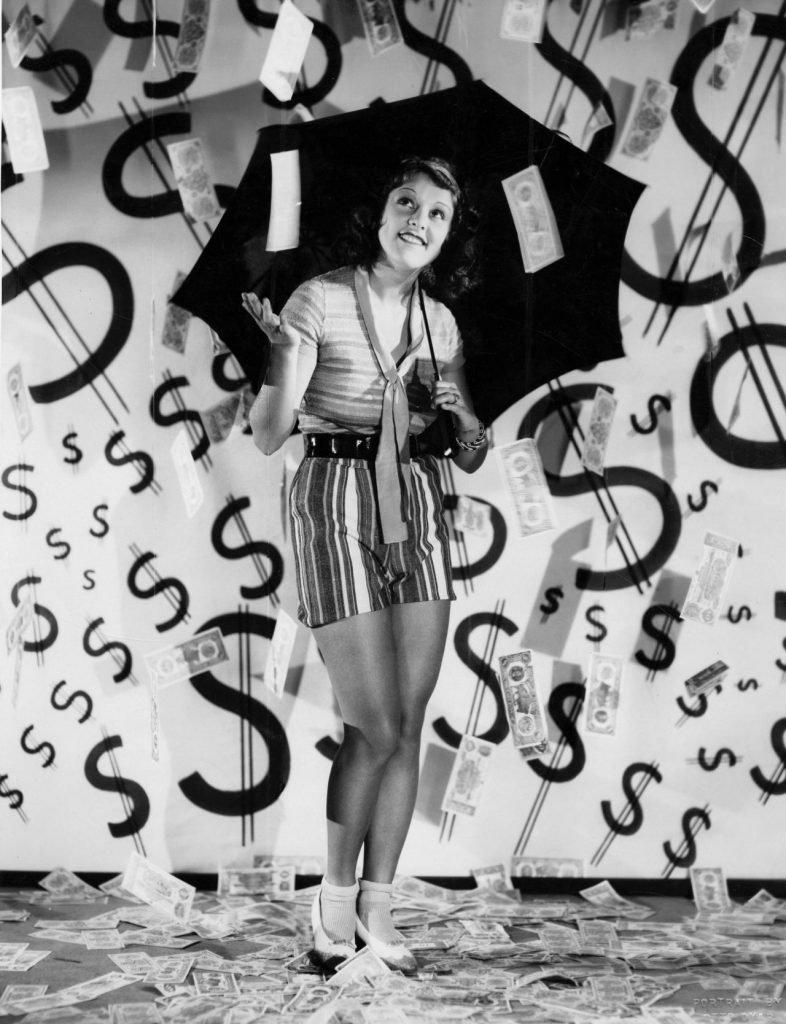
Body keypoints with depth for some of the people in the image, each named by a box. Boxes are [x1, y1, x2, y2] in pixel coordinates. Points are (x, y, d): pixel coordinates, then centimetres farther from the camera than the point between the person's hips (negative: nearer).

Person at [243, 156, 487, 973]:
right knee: (377, 728, -5)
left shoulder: (439, 322, 9)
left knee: (408, 726, 5)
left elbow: (471, 459, 14)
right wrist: (285, 354, -27)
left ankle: (376, 908, 20)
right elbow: (267, 436, -11)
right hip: (336, 507, -5)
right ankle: (335, 896, 19)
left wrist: (463, 418, -8)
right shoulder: (320, 300, -6)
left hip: (416, 511, 6)